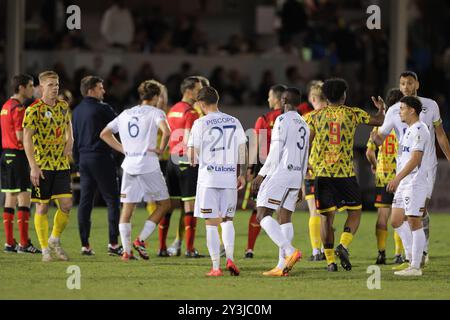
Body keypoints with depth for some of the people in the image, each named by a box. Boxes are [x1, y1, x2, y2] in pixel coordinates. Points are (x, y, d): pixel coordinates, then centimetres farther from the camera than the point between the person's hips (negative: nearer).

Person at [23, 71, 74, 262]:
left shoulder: (63, 106, 8)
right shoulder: (33, 110, -10)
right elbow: (27, 138, -15)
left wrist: (70, 140, 9)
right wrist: (33, 166, -23)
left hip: (61, 164, 5)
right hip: (42, 165, -5)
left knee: (66, 205, -3)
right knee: (42, 208, 0)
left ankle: (55, 240, 20)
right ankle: (45, 250, 9)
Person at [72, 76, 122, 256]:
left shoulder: (77, 111, 11)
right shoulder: (102, 109, -10)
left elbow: (74, 139, 15)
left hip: (84, 160, 7)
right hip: (101, 158, -7)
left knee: (85, 201, 7)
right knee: (112, 201, -1)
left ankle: (85, 245, 6)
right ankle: (113, 243, -6)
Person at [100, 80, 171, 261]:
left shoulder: (126, 114, 15)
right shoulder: (155, 112, -2)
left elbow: (104, 134, 16)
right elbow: (166, 131, -22)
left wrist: (123, 149, 14)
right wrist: (161, 149, -6)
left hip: (129, 165, 5)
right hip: (149, 166, -5)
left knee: (127, 208, 7)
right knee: (164, 204, 9)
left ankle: (126, 251, 2)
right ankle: (141, 239, -2)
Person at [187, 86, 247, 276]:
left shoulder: (201, 123, -5)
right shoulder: (234, 122, 7)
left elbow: (192, 153, -4)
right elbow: (242, 150, 8)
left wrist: (193, 160, 18)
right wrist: (242, 174, 15)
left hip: (208, 176, -3)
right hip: (229, 177, 4)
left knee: (212, 223, 0)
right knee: (227, 220, 15)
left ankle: (216, 266, -3)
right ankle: (230, 258, -3)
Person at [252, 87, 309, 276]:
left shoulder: (282, 120, -8)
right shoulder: (304, 125, 17)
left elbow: (275, 152, -14)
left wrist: (261, 175, -9)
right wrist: (299, 186, 26)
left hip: (280, 173, -8)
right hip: (296, 176, 8)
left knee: (263, 215, -9)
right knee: (285, 218, 9)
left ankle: (290, 251, -24)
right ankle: (282, 266, 4)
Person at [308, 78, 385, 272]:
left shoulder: (317, 116, 6)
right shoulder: (352, 113, 1)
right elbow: (379, 121, 8)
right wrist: (381, 109, 30)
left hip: (323, 173, 2)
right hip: (346, 173, -2)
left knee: (327, 216, 6)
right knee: (354, 212, 12)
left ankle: (330, 261, 2)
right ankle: (343, 245, -12)